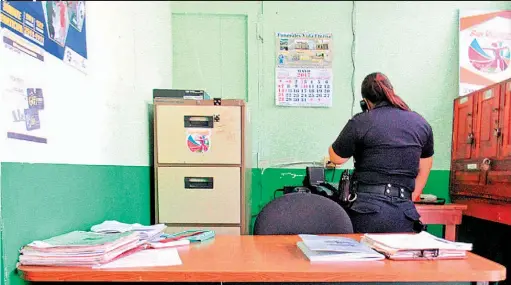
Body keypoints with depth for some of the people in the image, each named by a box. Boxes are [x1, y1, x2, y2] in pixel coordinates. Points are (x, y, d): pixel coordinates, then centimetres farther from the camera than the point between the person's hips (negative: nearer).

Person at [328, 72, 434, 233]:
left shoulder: (361, 122, -5)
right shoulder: (421, 124, 12)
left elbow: (336, 158, 4)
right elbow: (424, 171, 19)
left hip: (366, 210, -3)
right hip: (403, 215, 4)